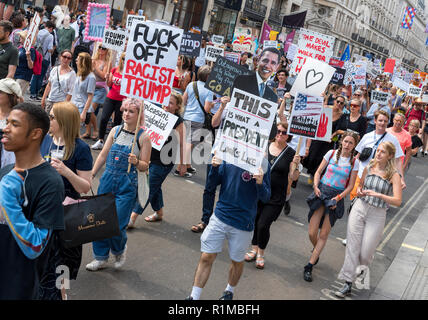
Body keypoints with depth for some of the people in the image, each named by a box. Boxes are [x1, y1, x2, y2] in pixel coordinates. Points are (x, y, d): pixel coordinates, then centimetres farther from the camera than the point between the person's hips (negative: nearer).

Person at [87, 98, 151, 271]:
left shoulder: (143, 137, -5)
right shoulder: (115, 131, 8)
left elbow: (145, 166, -2)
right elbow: (103, 155, 15)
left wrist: (136, 162, -23)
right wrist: (91, 174, 11)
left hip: (127, 185, -4)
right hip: (108, 180, 5)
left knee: (117, 224, -7)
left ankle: (119, 250, 26)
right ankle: (101, 258, 23)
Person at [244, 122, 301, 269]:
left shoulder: (291, 153, -4)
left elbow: (293, 177, -5)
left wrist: (295, 165, -20)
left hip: (276, 197, -3)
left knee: (263, 225, -6)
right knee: (254, 221, 8)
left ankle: (261, 254, 17)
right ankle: (254, 249, 31)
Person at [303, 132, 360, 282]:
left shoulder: (354, 162, 1)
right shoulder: (331, 153, 3)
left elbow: (350, 186, 2)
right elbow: (318, 172, 8)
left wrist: (338, 197, -11)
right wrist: (315, 186, -8)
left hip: (337, 197, -1)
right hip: (321, 192, 1)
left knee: (324, 235, -2)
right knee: (312, 233, -3)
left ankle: (309, 267, 5)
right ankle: (316, 252, 31)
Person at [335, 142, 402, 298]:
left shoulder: (393, 175, -8)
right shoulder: (368, 168, 3)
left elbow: (398, 201, -15)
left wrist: (378, 194, -26)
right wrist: (359, 191, -2)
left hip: (377, 215, -3)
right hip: (359, 209, 3)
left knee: (366, 252, 2)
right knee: (352, 246, 1)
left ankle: (363, 267, 39)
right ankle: (348, 283, 10)